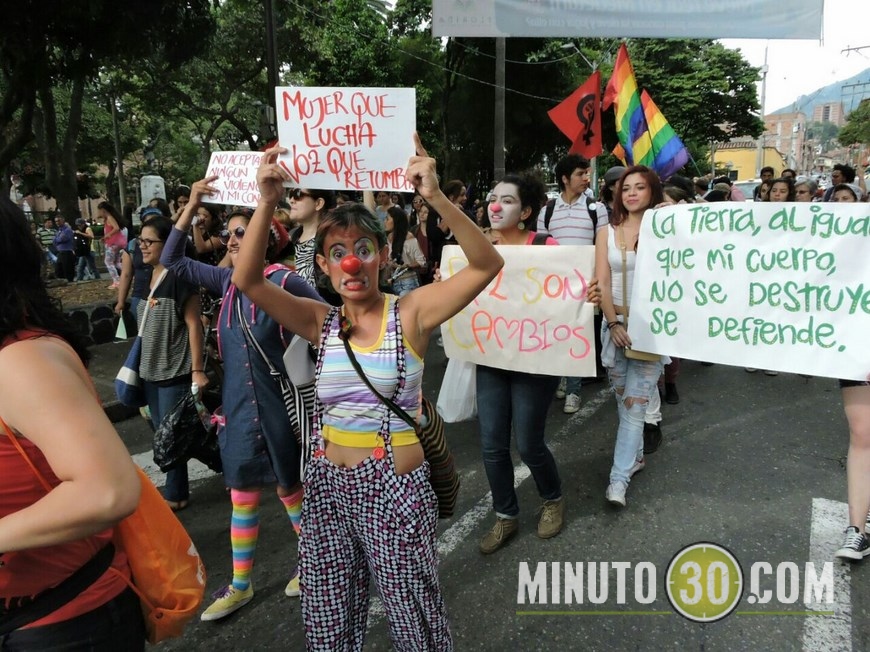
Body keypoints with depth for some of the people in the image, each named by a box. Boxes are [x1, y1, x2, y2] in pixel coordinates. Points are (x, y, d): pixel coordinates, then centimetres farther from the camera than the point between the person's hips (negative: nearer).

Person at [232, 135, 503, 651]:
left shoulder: (410, 313, -8)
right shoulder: (322, 323, 1)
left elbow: (487, 265, -19)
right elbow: (248, 280, -9)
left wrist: (435, 198, -31)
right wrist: (267, 202, -20)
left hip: (396, 489, -3)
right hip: (327, 487, 4)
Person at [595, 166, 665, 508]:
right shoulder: (607, 233, 6)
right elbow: (602, 282, -1)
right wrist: (613, 323, -11)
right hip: (615, 323, 3)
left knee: (635, 402, -5)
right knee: (623, 398, 13)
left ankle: (619, 477, -2)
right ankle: (635, 455, 33)